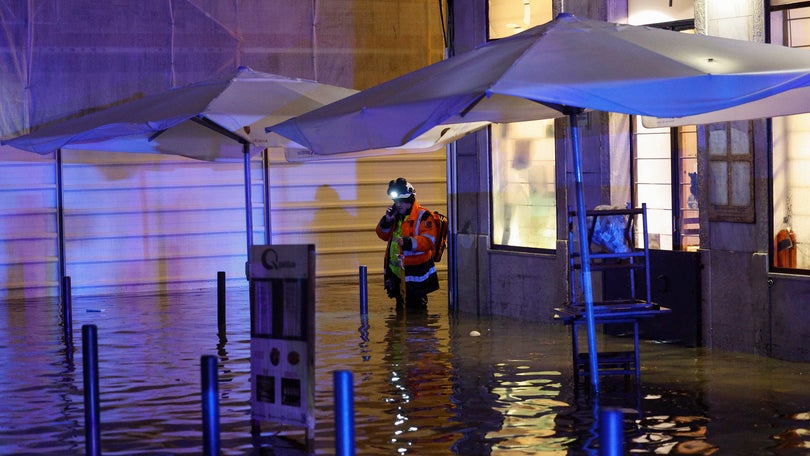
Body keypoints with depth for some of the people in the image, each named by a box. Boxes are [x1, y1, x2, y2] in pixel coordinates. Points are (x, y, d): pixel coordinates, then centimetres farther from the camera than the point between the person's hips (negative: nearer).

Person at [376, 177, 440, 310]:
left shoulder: (423, 216, -13)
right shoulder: (396, 215, 12)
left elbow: (429, 240, -23)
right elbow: (383, 235, 17)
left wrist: (408, 242, -37)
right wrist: (387, 221, -3)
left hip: (415, 275, -8)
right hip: (396, 273, 8)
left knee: (415, 308, -5)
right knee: (400, 309, 20)